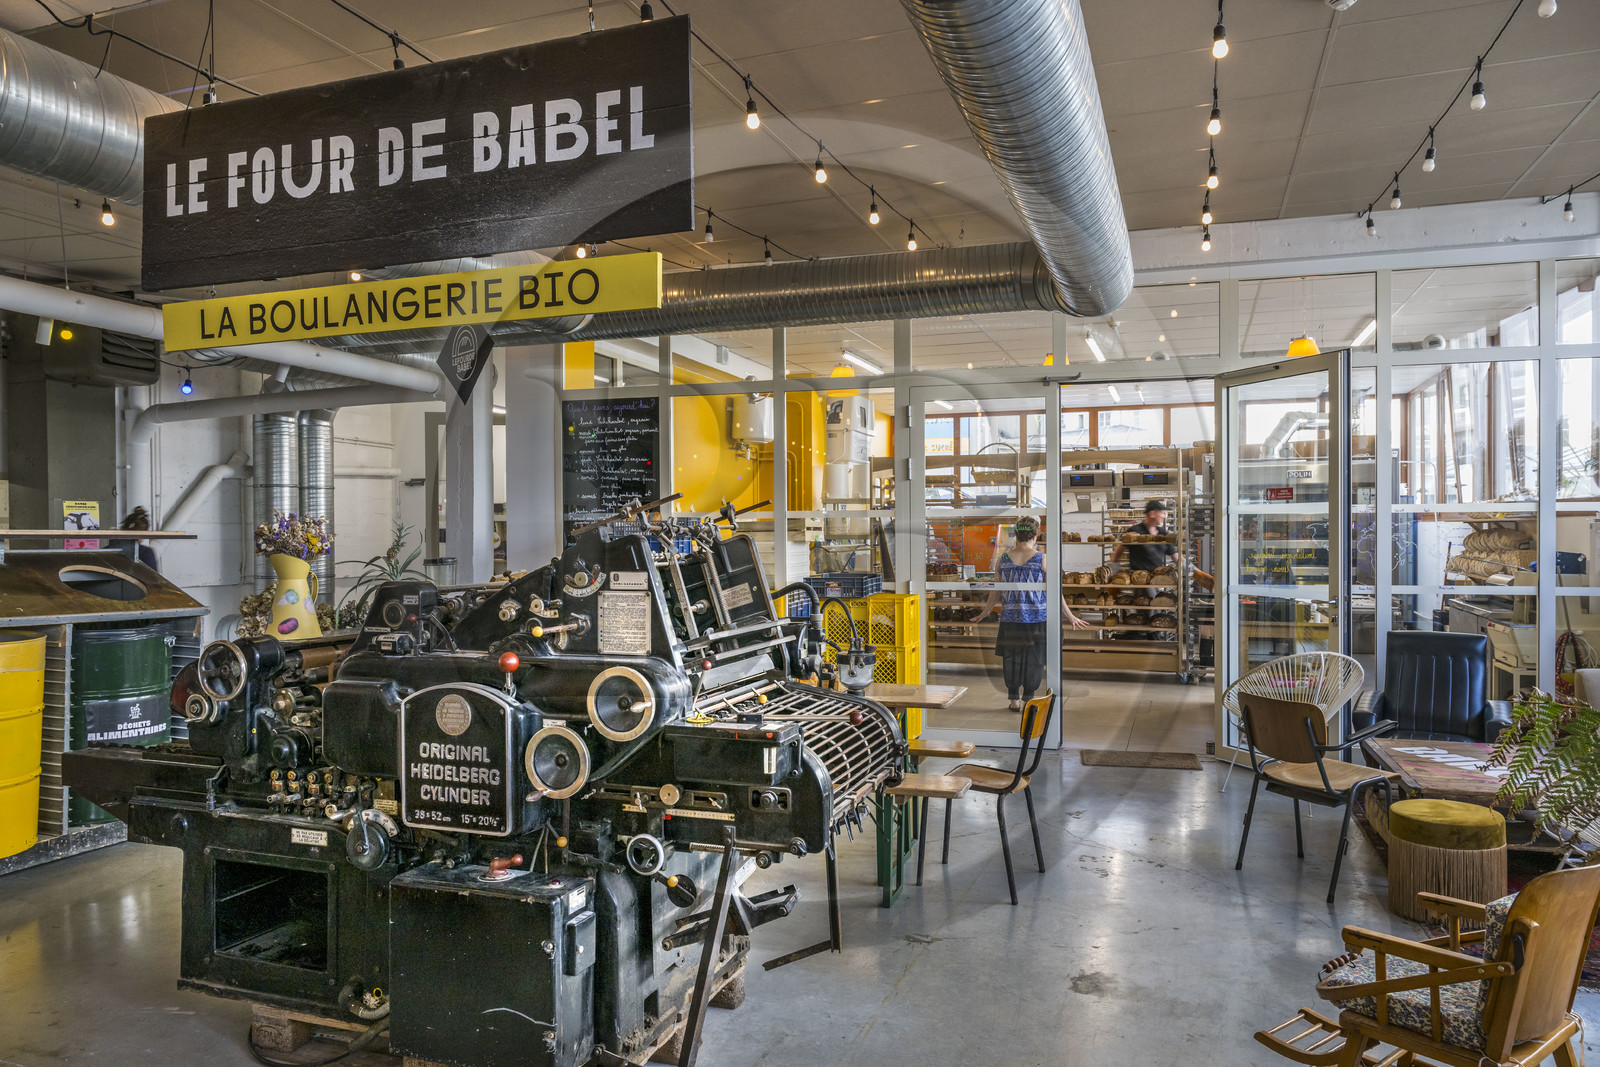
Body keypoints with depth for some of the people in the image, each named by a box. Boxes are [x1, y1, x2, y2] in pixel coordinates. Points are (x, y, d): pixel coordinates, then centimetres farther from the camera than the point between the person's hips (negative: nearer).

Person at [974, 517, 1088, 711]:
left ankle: (1014, 700, 15)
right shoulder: (1041, 559, -7)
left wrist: (985, 613, 20)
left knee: (1012, 658, 11)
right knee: (1034, 659, 8)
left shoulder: (1004, 559, 1)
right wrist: (1070, 616, 4)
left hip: (1010, 617, 2)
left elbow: (996, 592, 6)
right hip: (1037, 618, -2)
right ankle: (1028, 699, 11)